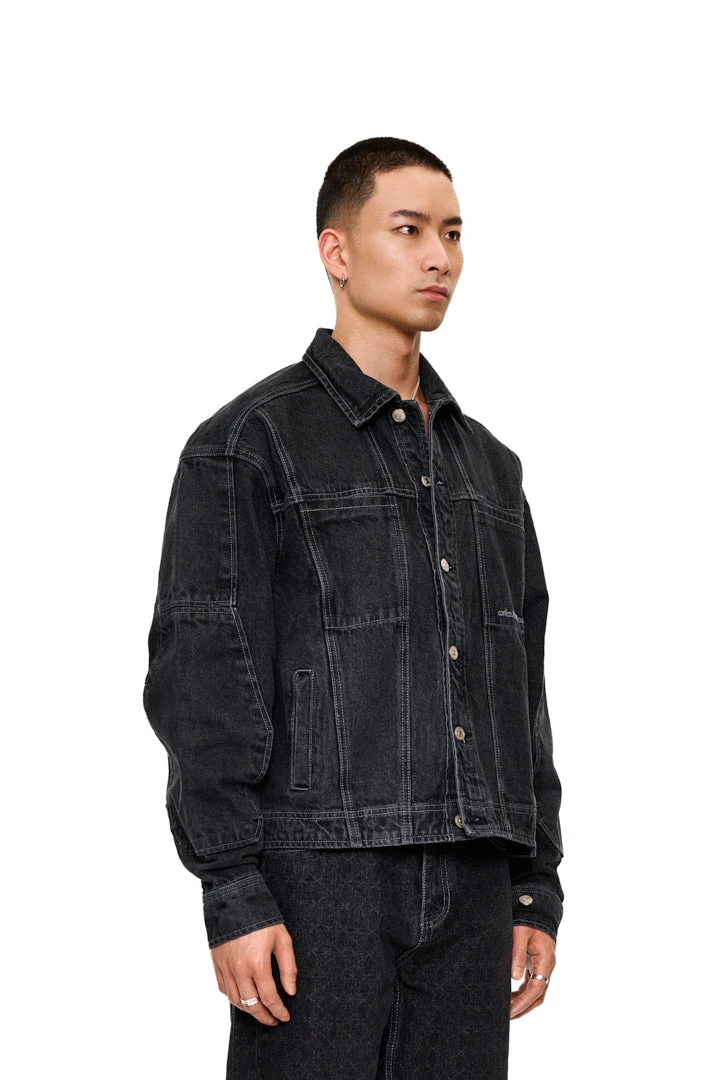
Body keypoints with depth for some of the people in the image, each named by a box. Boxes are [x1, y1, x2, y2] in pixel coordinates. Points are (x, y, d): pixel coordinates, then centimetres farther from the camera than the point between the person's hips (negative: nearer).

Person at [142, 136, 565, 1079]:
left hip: (470, 886, 5)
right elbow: (199, 682, -7)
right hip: (320, 877, -5)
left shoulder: (489, 467, 18)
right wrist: (233, 895, -14)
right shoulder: (247, 445, -1)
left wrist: (537, 888, 13)